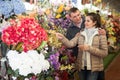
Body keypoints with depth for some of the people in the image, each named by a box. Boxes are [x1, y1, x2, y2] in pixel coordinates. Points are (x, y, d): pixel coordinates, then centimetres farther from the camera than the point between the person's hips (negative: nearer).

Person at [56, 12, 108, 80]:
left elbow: (105, 53, -15)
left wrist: (89, 48, -22)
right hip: (81, 66, 4)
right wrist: (62, 38, -29)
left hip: (94, 67, -4)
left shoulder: (101, 35, -8)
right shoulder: (80, 34, 3)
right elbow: (70, 44, -11)